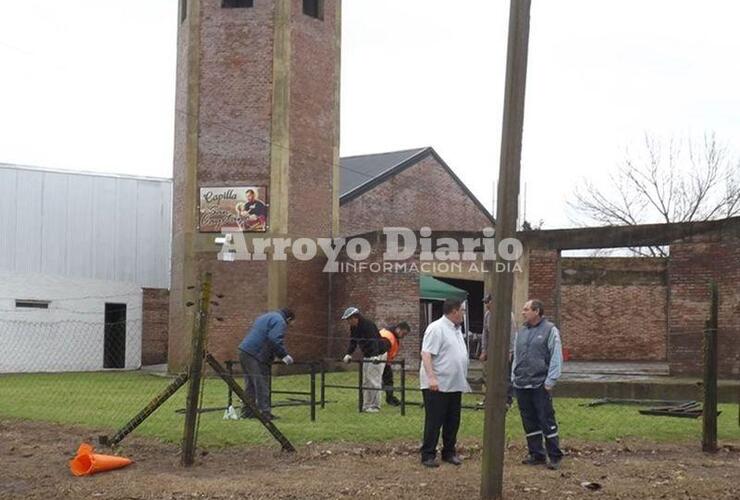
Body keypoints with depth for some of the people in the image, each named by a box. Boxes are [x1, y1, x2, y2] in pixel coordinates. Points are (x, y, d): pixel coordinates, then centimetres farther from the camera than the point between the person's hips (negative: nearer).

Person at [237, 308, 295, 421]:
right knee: (262, 385, -7)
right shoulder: (279, 321, -5)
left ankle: (247, 411, 20)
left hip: (244, 352, 10)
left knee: (250, 385, 15)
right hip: (256, 356, -10)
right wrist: (284, 355, -11)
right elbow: (275, 340, -19)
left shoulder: (266, 317, 26)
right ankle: (264, 412, -7)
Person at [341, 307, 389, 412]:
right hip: (367, 356, 9)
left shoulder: (368, 325, -24)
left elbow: (374, 341, -35)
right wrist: (348, 354, -8)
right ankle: (366, 405, 12)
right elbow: (352, 342, 7)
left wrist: (375, 356, -47)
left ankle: (375, 406, -4)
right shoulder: (353, 328, 4)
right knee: (365, 381, 7)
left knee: (374, 381, -10)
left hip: (378, 355, -9)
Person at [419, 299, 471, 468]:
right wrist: (431, 377, -29)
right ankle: (428, 455, 4)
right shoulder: (436, 328, -14)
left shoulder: (456, 330, 16)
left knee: (453, 422, 13)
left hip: (455, 385, 9)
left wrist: (464, 380, 20)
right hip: (437, 385, -9)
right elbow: (426, 354, -21)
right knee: (434, 422, -3)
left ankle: (449, 452, 23)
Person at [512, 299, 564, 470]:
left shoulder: (550, 330, -5)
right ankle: (536, 454, 20)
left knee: (547, 421, -3)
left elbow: (556, 358, -7)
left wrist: (550, 381, -12)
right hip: (521, 385, 6)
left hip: (540, 385, -6)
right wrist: (514, 377, 12)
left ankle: (555, 457, 4)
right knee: (529, 422, 10)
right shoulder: (521, 331, 13)